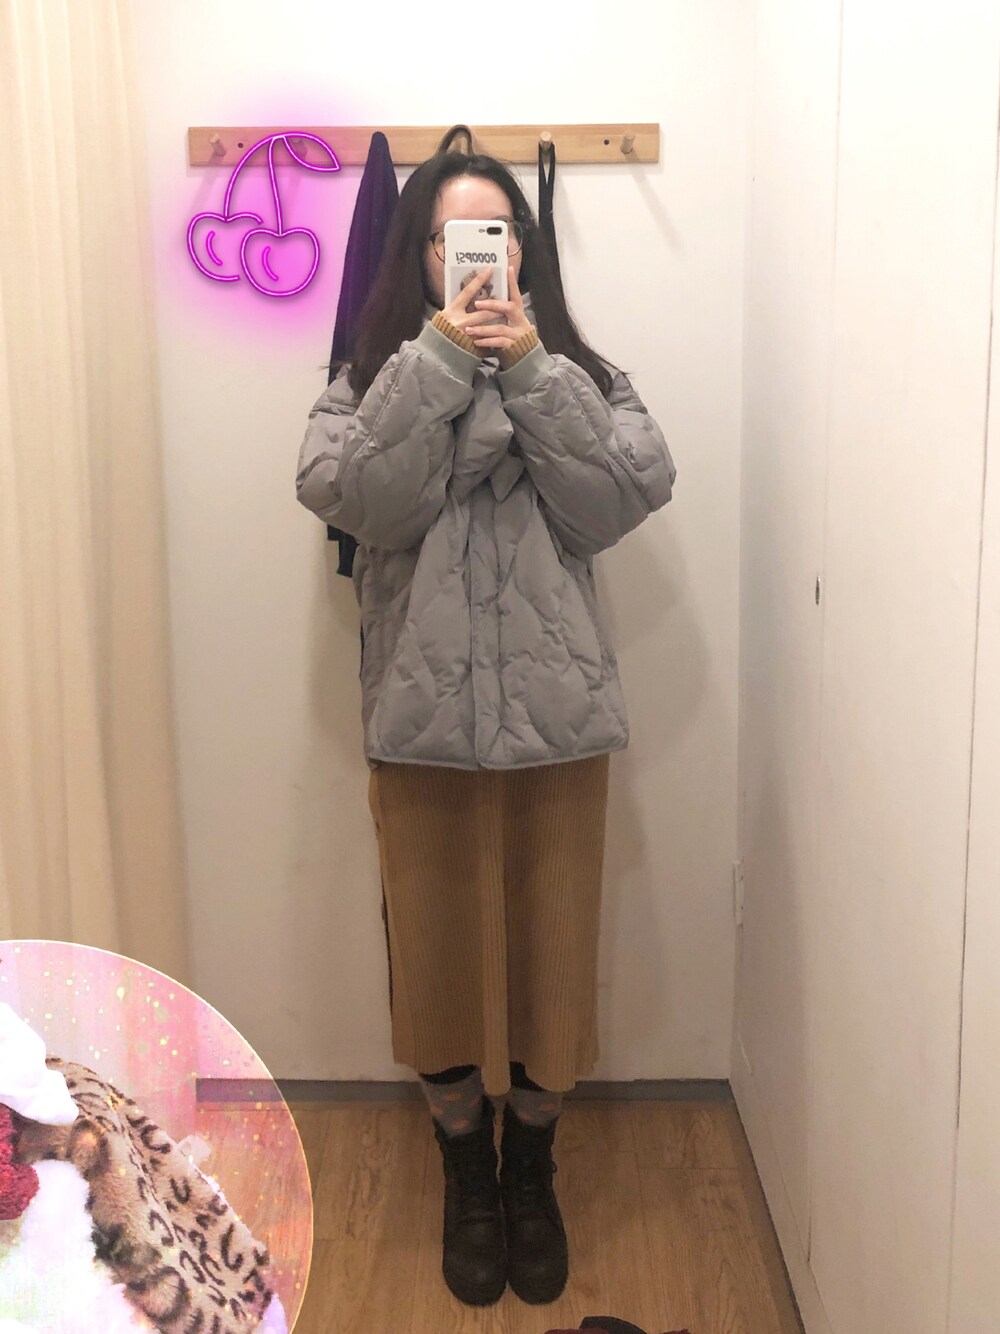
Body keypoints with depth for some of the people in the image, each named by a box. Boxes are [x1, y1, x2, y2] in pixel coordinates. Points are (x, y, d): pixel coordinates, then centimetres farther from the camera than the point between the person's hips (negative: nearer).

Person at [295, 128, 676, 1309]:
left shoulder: (583, 375, 7)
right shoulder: (370, 381, 4)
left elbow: (624, 500, -10)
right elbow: (356, 499, -14)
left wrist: (530, 371, -16)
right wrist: (439, 362, -19)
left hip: (557, 713, 1)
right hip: (422, 717, 0)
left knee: (550, 947, 11)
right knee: (442, 948, 11)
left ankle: (531, 1173, 34)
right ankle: (466, 1175, 34)